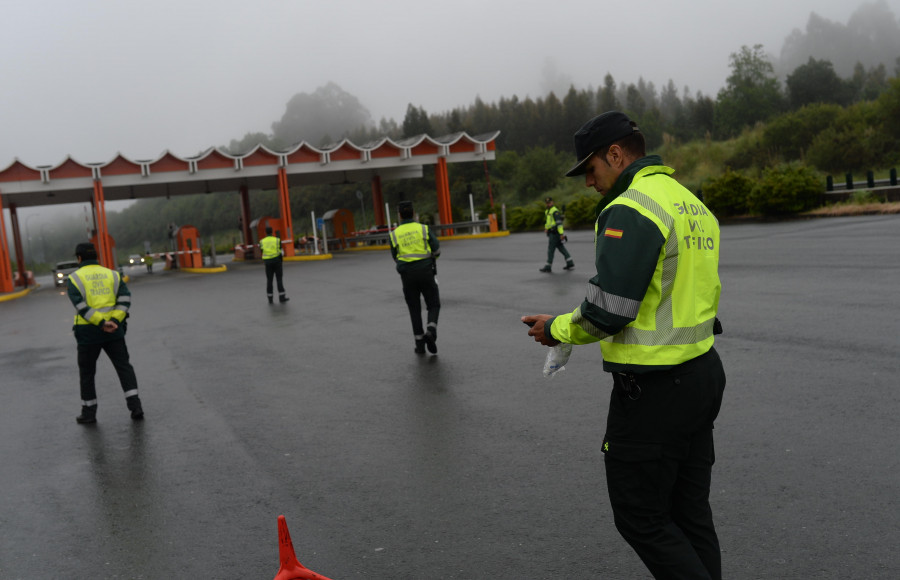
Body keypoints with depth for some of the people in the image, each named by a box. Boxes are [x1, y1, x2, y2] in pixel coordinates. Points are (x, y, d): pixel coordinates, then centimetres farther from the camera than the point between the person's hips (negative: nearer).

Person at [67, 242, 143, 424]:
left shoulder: (74, 278, -1)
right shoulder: (112, 274, 8)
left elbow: (81, 305, -14)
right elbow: (125, 298, -5)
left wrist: (102, 323, -18)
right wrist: (115, 321, -13)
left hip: (87, 332, -2)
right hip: (114, 331, 2)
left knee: (87, 372, 12)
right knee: (124, 367, 7)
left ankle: (88, 412, 19)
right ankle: (135, 405, -5)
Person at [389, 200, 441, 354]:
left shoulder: (394, 234, 4)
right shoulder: (424, 229, 0)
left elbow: (396, 257, 10)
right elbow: (437, 250, -3)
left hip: (407, 275, 1)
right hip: (425, 272, -1)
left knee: (414, 309, 13)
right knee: (434, 305, 11)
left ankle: (420, 343, 10)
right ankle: (431, 331, -15)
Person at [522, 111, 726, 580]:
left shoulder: (629, 210, -17)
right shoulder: (693, 204, 13)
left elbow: (607, 312, -23)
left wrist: (556, 329, -5)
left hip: (653, 389, -9)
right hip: (703, 374, 10)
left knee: (640, 519, 5)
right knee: (689, 511, 18)